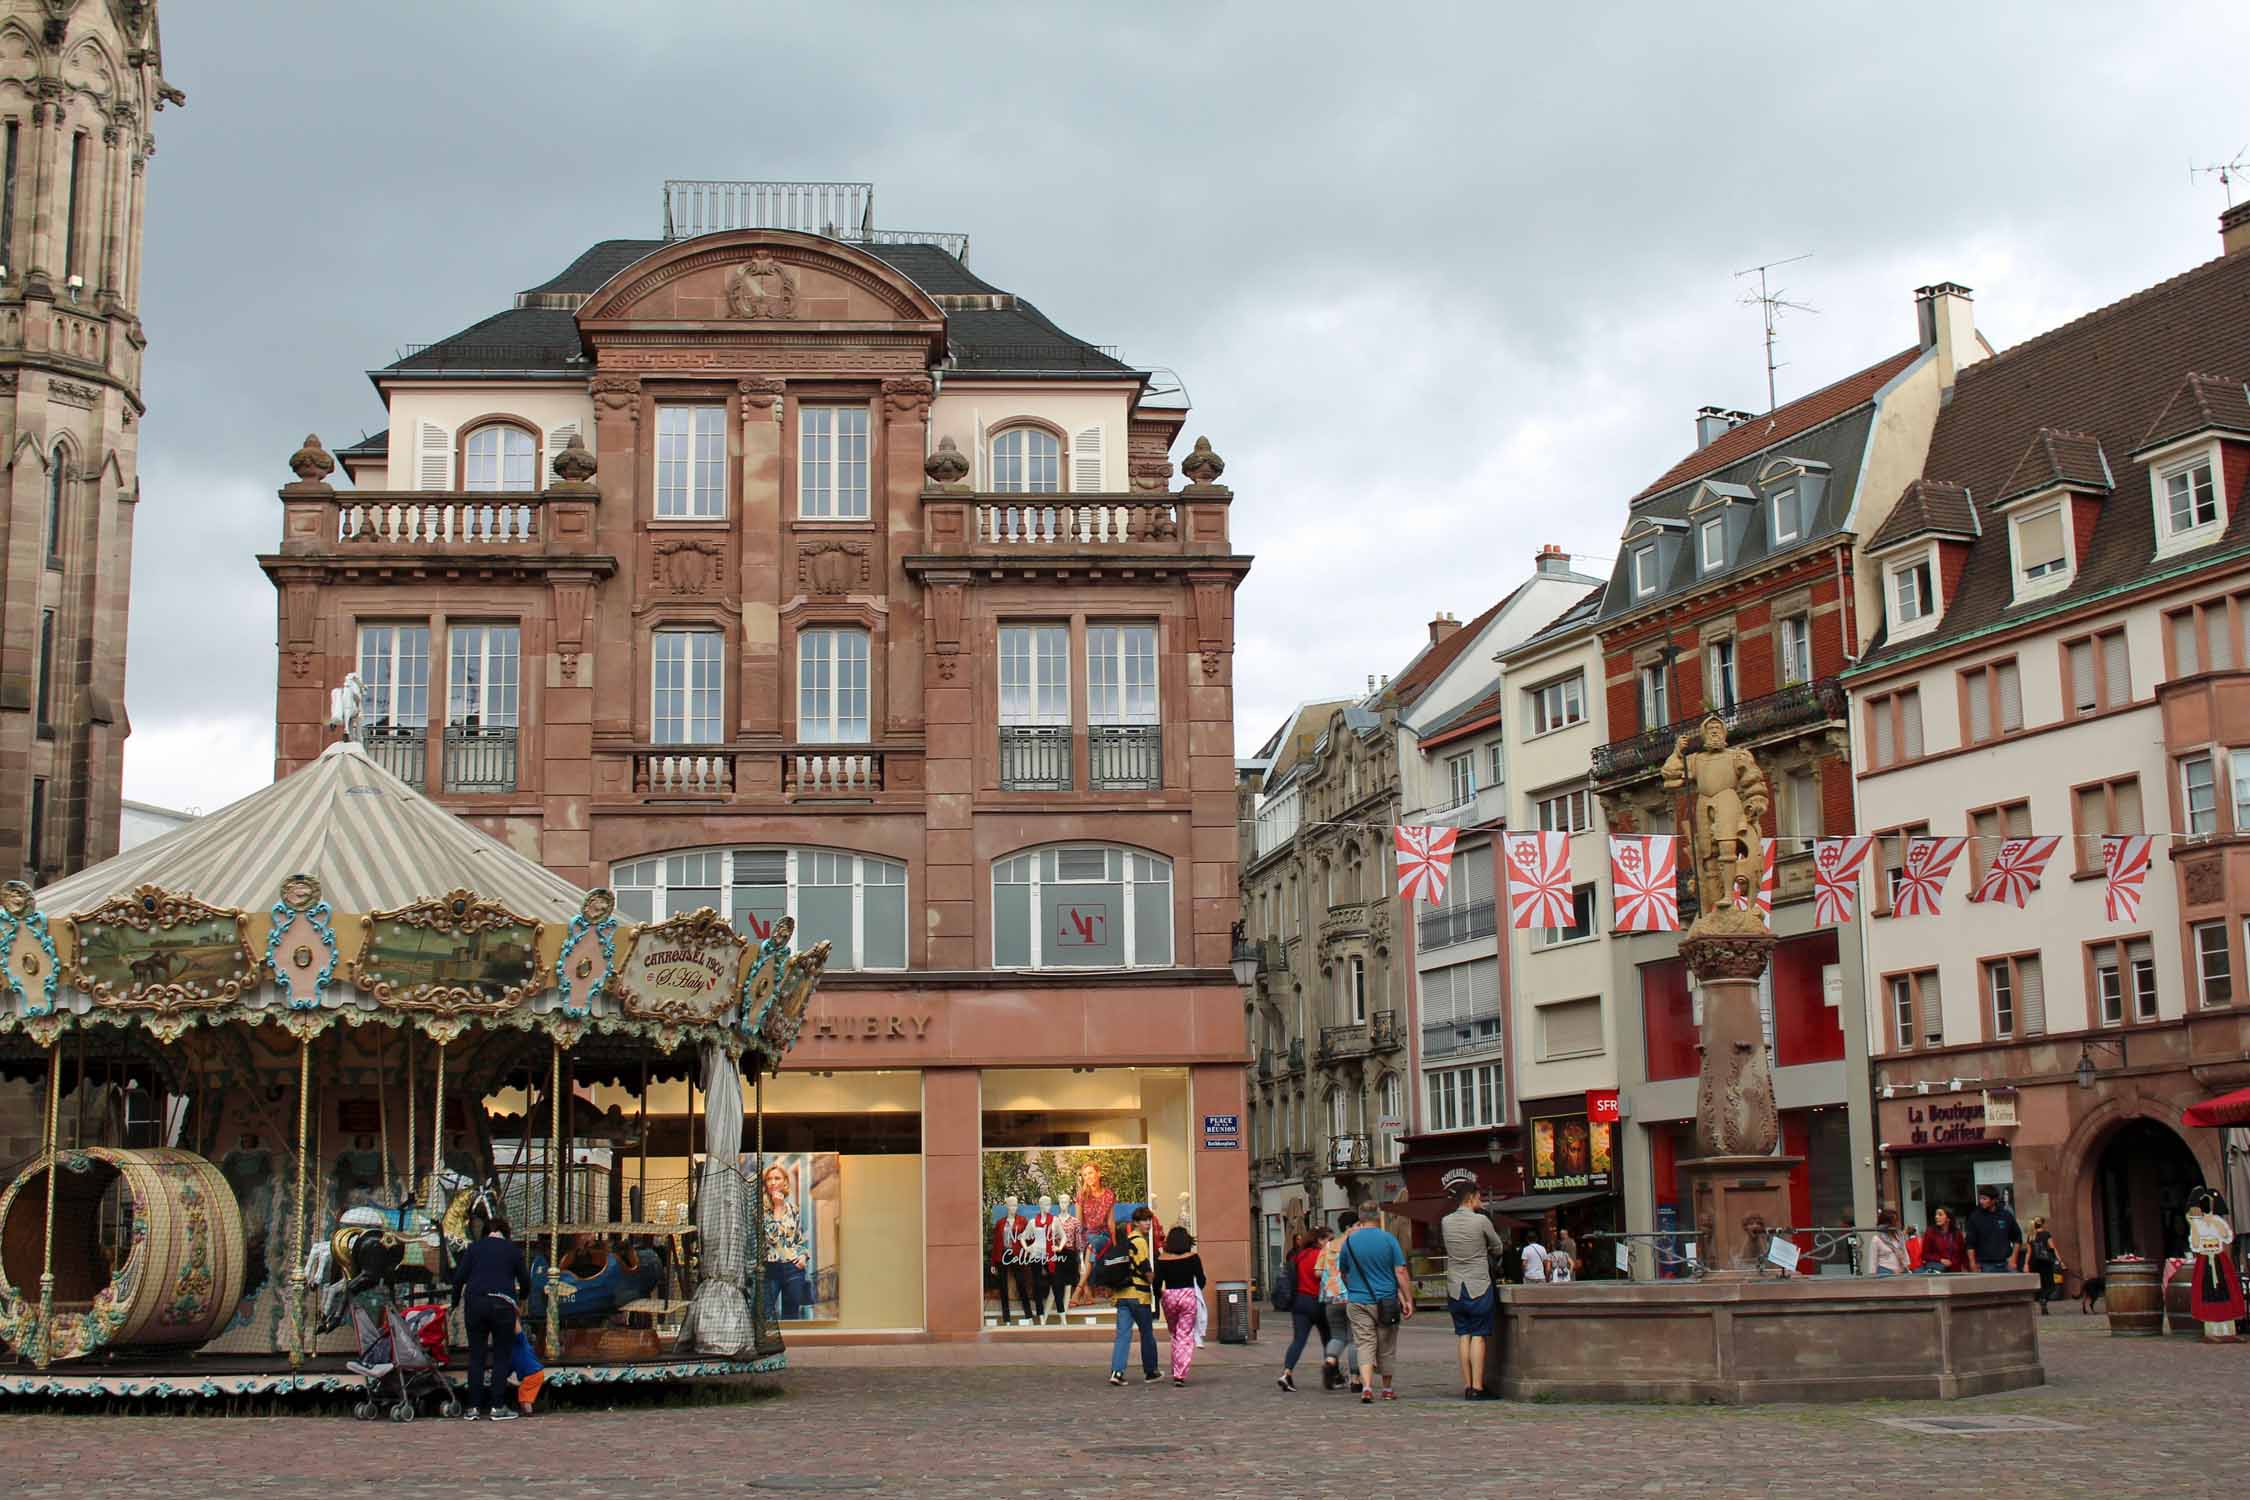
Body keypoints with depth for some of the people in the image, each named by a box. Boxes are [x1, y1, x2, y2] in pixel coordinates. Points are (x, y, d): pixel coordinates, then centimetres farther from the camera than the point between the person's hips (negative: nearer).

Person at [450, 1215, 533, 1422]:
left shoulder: (474, 1248, 12)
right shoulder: (512, 1250, 10)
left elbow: (459, 1277, 6)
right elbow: (525, 1280, 15)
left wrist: (456, 1302, 17)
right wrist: (522, 1301, 33)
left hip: (475, 1302, 2)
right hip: (502, 1304, -2)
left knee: (476, 1357, 6)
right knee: (501, 1357, 3)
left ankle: (474, 1407, 4)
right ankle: (498, 1407, -2)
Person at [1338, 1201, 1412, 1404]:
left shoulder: (1349, 1241, 1)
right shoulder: (1388, 1239, -6)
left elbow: (1343, 1273, 14)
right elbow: (1400, 1272, -8)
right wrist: (1408, 1299, -3)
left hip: (1358, 1302, 1)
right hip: (1386, 1301, -1)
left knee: (1365, 1344, -1)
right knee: (1386, 1347, 13)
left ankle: (1366, 1386, -20)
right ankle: (1388, 1389, 25)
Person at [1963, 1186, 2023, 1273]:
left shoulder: (2006, 1215, 6)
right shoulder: (1975, 1217, 0)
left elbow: (2017, 1237, 14)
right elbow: (1970, 1244, -2)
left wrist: (2013, 1257, 4)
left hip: (2006, 1264, 2)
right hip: (1986, 1265, -2)